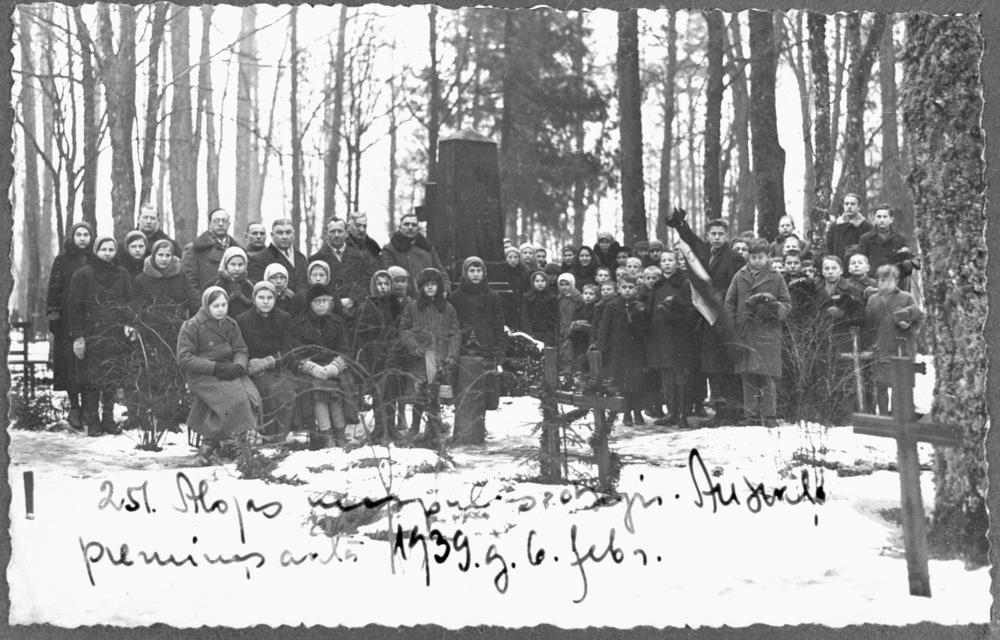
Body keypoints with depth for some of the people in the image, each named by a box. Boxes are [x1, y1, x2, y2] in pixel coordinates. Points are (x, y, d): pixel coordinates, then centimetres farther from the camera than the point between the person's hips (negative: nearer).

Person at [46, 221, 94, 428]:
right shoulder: (62, 261, 7)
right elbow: (53, 288, 4)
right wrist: (53, 311, -5)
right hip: (68, 320, -1)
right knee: (71, 362, -7)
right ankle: (74, 407, -3)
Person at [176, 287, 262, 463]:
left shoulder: (231, 325, 15)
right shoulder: (191, 327, -2)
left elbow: (242, 351, 13)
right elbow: (184, 359, -8)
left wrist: (238, 366, -13)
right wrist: (214, 367, -17)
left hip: (229, 371, 6)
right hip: (201, 376, -5)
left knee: (251, 396, -24)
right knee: (232, 396, -31)